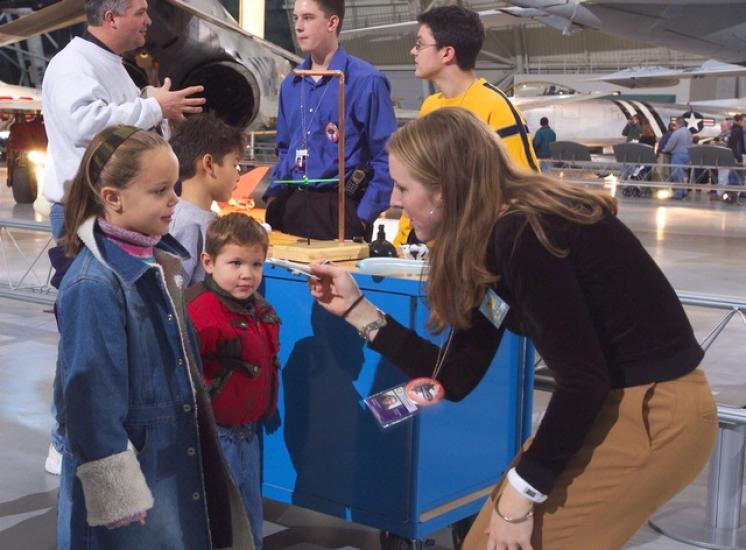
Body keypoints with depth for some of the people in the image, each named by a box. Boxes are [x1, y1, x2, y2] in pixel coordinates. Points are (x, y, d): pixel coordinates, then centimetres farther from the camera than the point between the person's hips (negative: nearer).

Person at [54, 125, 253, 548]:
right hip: (133, 469, -8)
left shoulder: (158, 260, 4)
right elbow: (92, 399, -22)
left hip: (180, 460, 8)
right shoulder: (94, 285, -23)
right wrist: (116, 496, -19)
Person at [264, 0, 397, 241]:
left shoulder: (365, 81, -9)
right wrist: (273, 195, 9)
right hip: (290, 207, 6)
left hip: (339, 209, -6)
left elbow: (386, 158, -10)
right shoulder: (290, 84, 12)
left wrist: (362, 217, -14)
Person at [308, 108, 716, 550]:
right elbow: (457, 377, 7)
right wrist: (356, 308, 8)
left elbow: (582, 380, -22)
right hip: (614, 402, 9)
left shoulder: (522, 234, -22)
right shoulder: (490, 238, 6)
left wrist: (522, 490, -15)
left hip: (655, 414, -9)